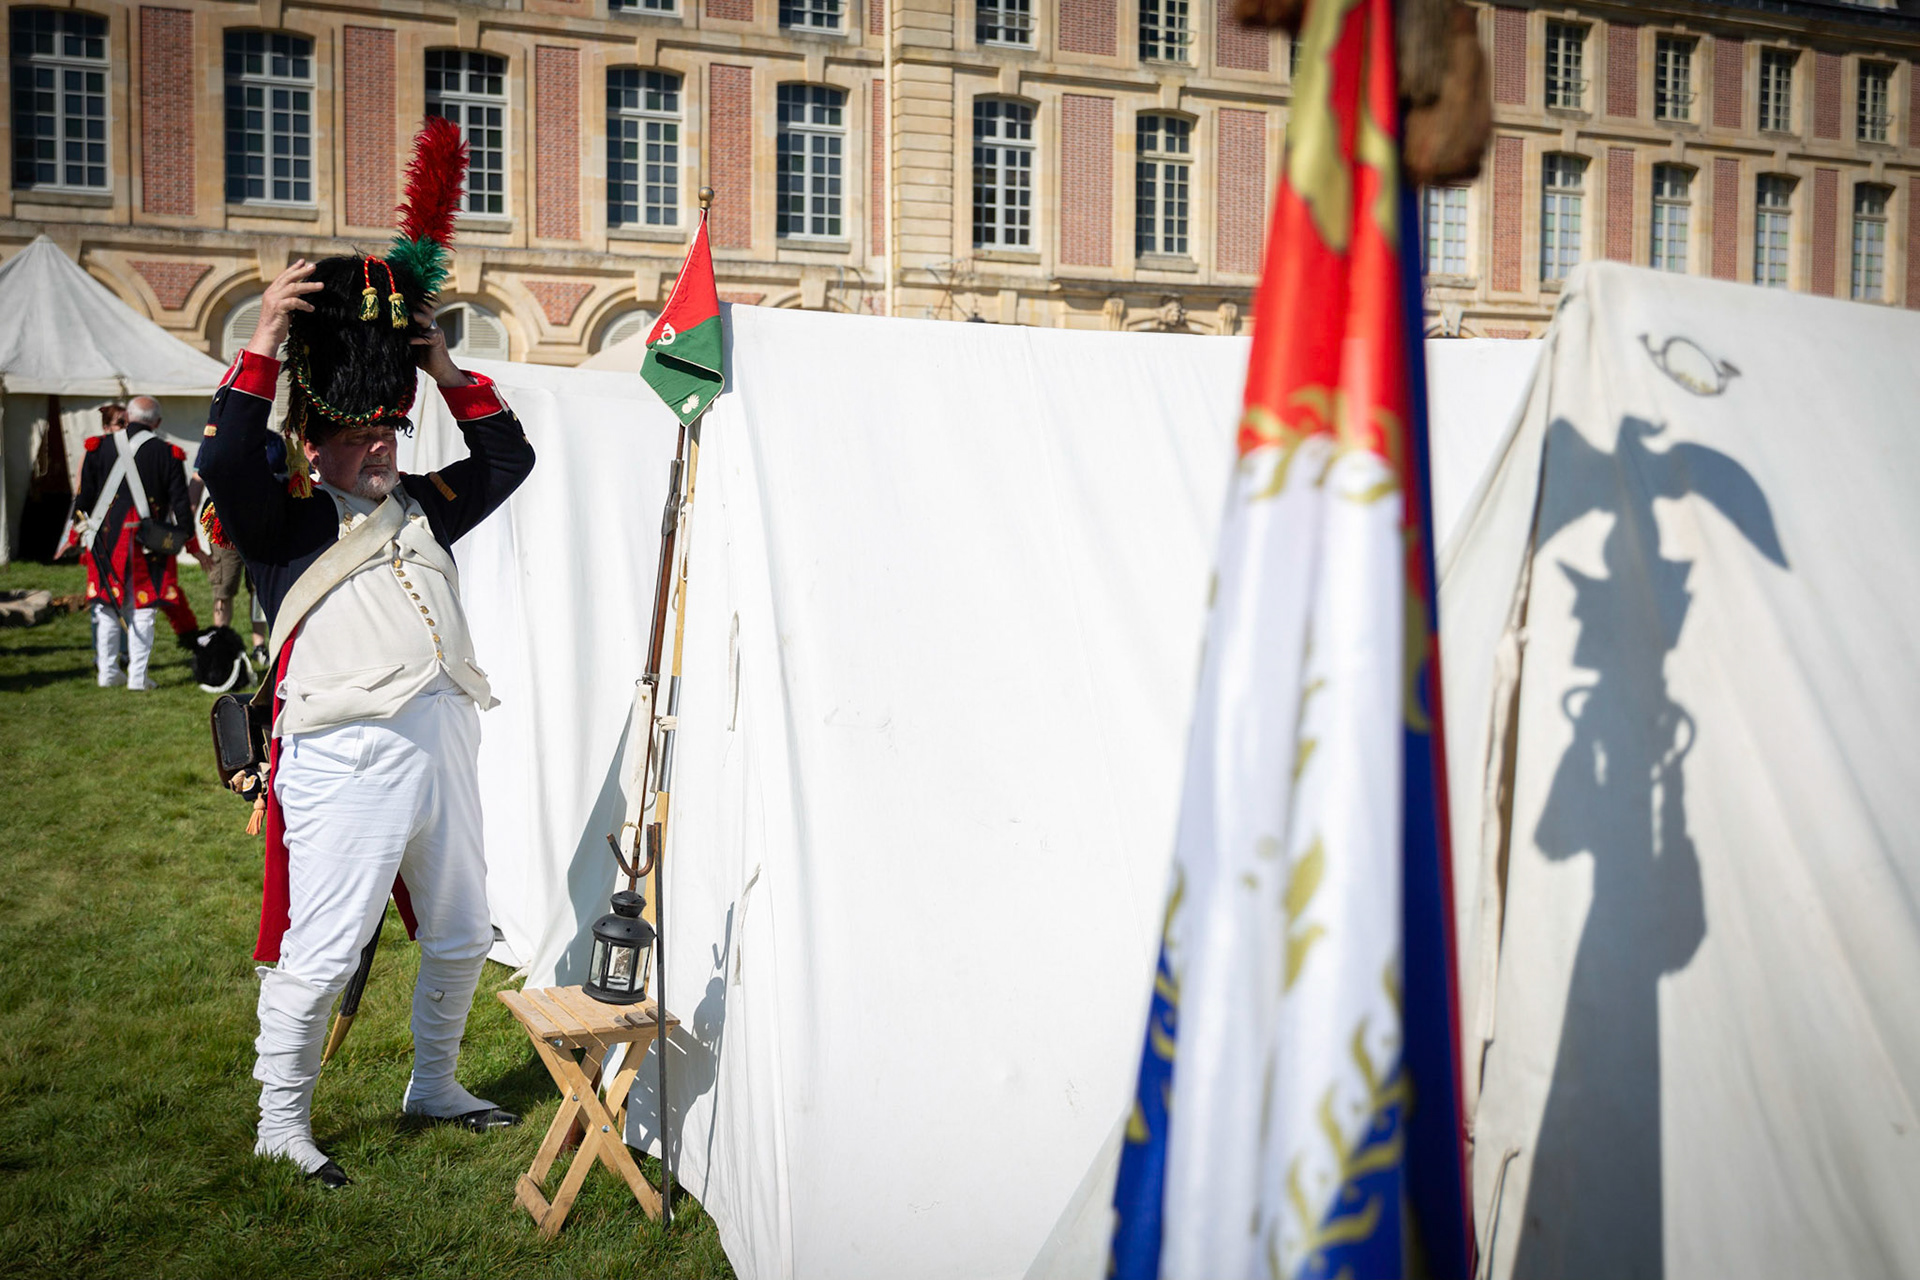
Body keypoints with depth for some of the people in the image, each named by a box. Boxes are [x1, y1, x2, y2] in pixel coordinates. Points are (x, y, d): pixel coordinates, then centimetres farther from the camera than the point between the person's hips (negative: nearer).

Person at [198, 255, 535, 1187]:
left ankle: (435, 1086, 36)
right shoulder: (286, 520, 1)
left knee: (461, 936, 17)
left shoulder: (418, 508, 19)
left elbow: (507, 458, 21)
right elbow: (224, 462, -18)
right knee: (320, 953, -4)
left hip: (443, 752, 7)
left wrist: (444, 370, 12)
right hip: (348, 762, -7)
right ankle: (282, 1122, 14)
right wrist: (264, 348, -18)